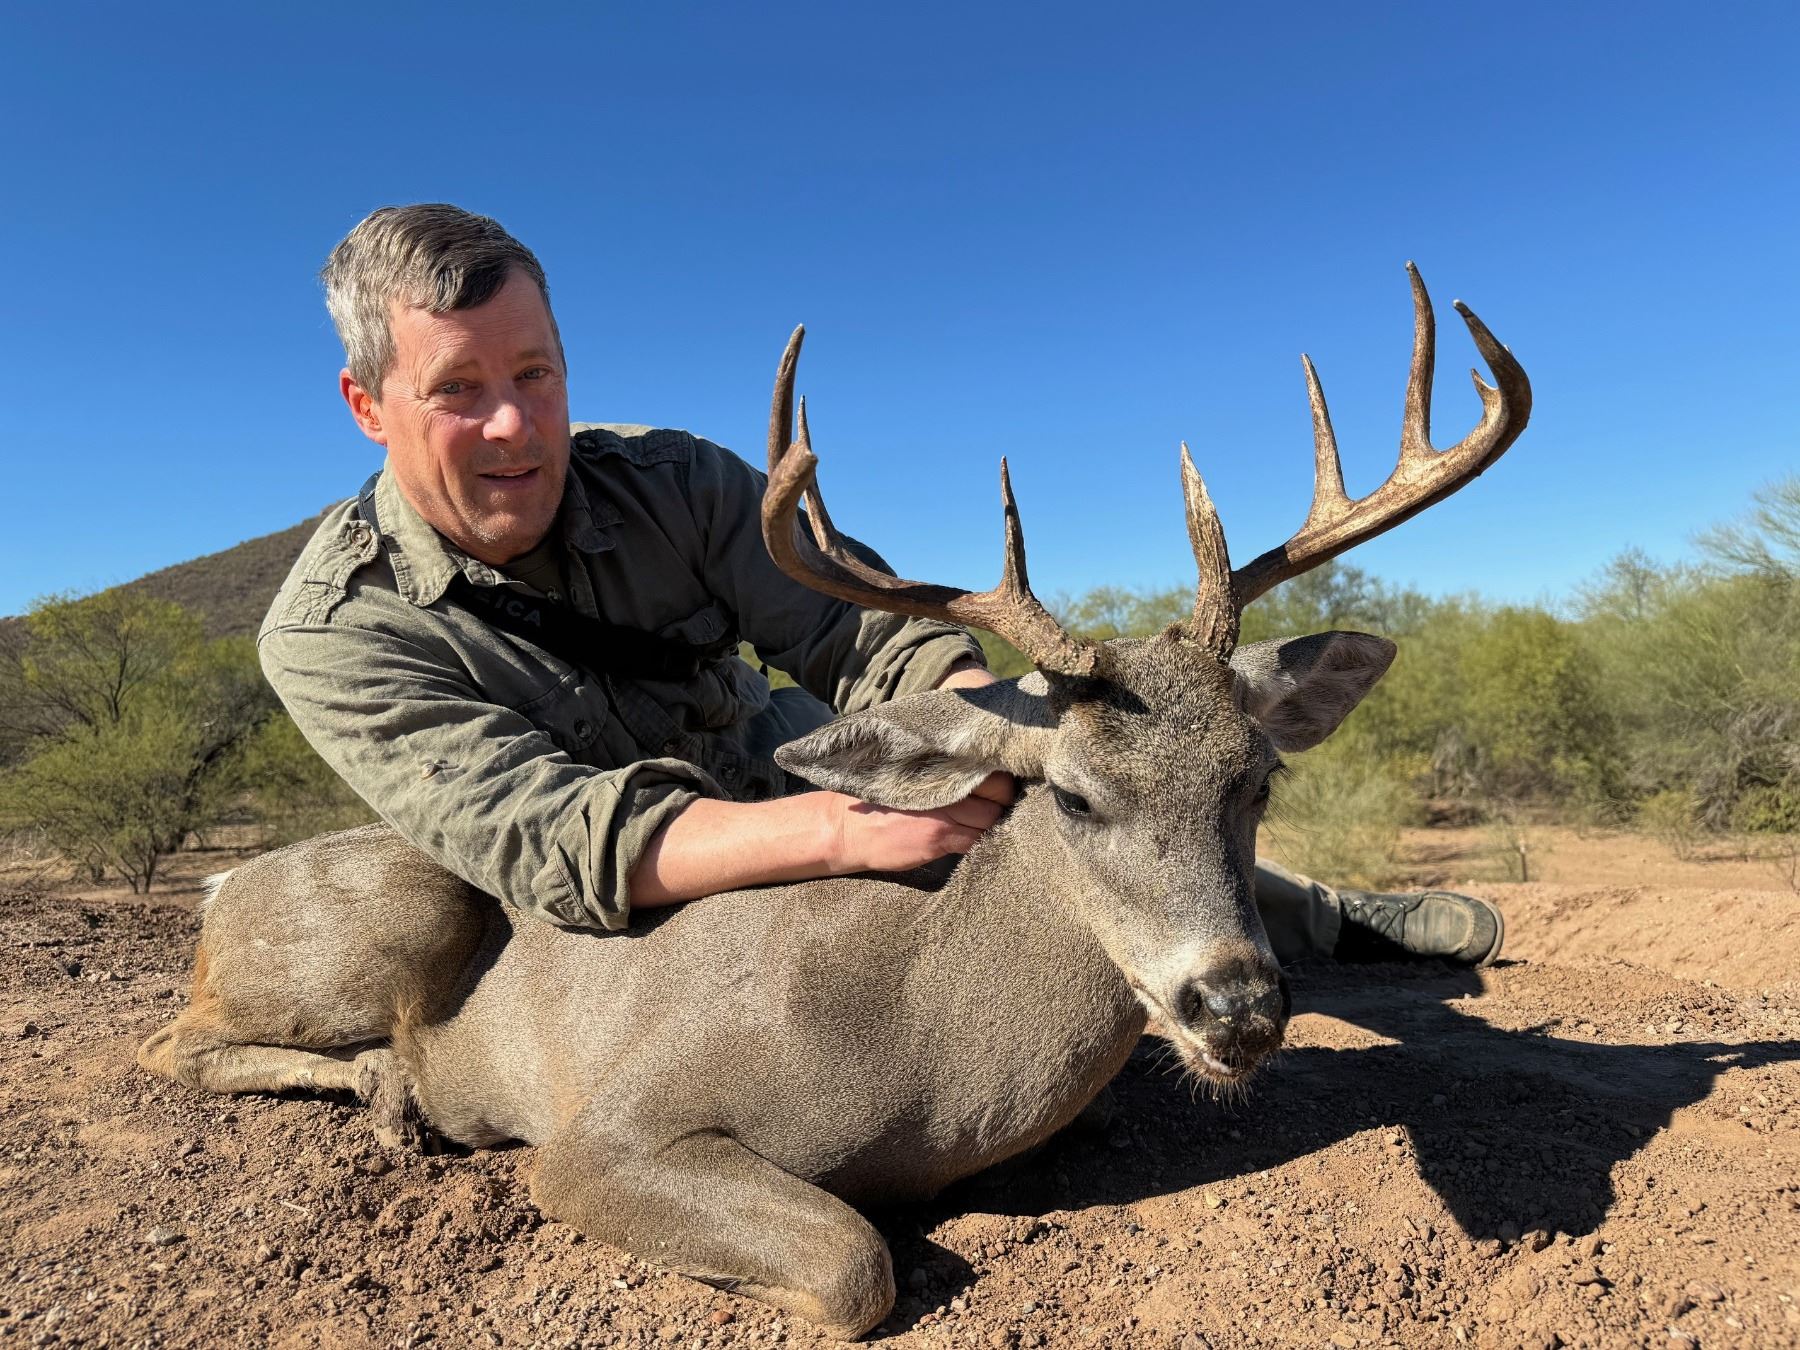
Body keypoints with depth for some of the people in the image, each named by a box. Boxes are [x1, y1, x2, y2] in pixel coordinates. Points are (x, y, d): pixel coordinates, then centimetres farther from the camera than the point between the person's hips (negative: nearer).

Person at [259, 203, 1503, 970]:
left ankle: (1319, 922, 15)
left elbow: (863, 633, -23)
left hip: (779, 770, 1)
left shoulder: (669, 483, -14)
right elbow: (544, 838, -34)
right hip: (634, 922, 0)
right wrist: (841, 827, -48)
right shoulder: (335, 634, -21)